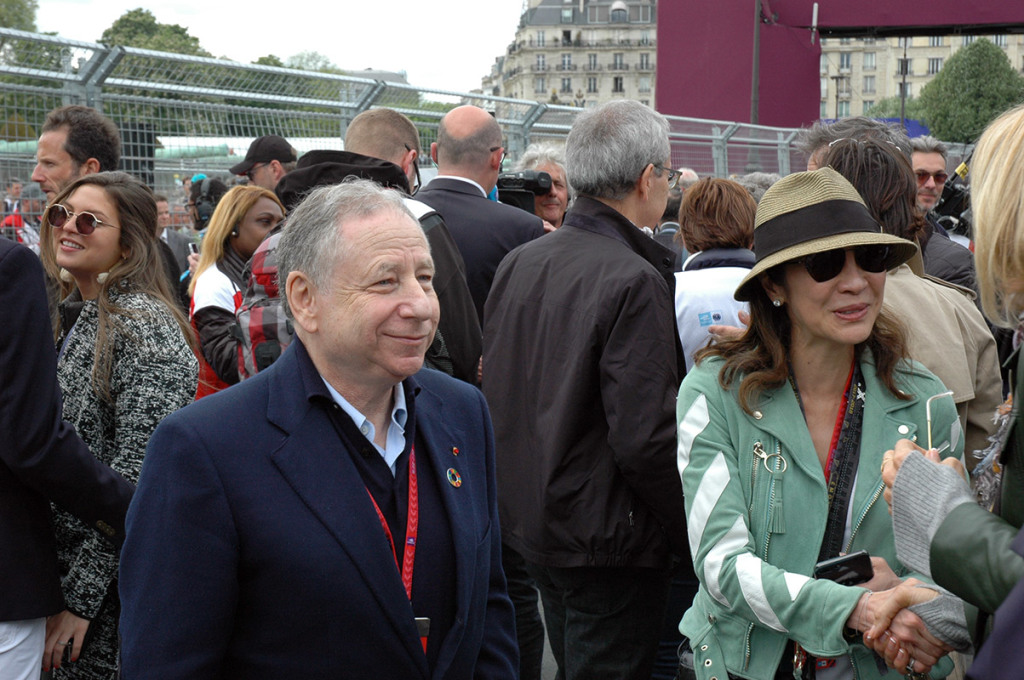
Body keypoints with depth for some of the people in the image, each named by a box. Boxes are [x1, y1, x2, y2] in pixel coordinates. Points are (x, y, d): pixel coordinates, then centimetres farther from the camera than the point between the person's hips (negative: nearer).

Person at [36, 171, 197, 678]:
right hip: (57, 563, 8)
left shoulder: (142, 324, -16)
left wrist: (80, 596, -21)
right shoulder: (70, 315, 11)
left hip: (116, 583, -8)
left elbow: (136, 470, -21)